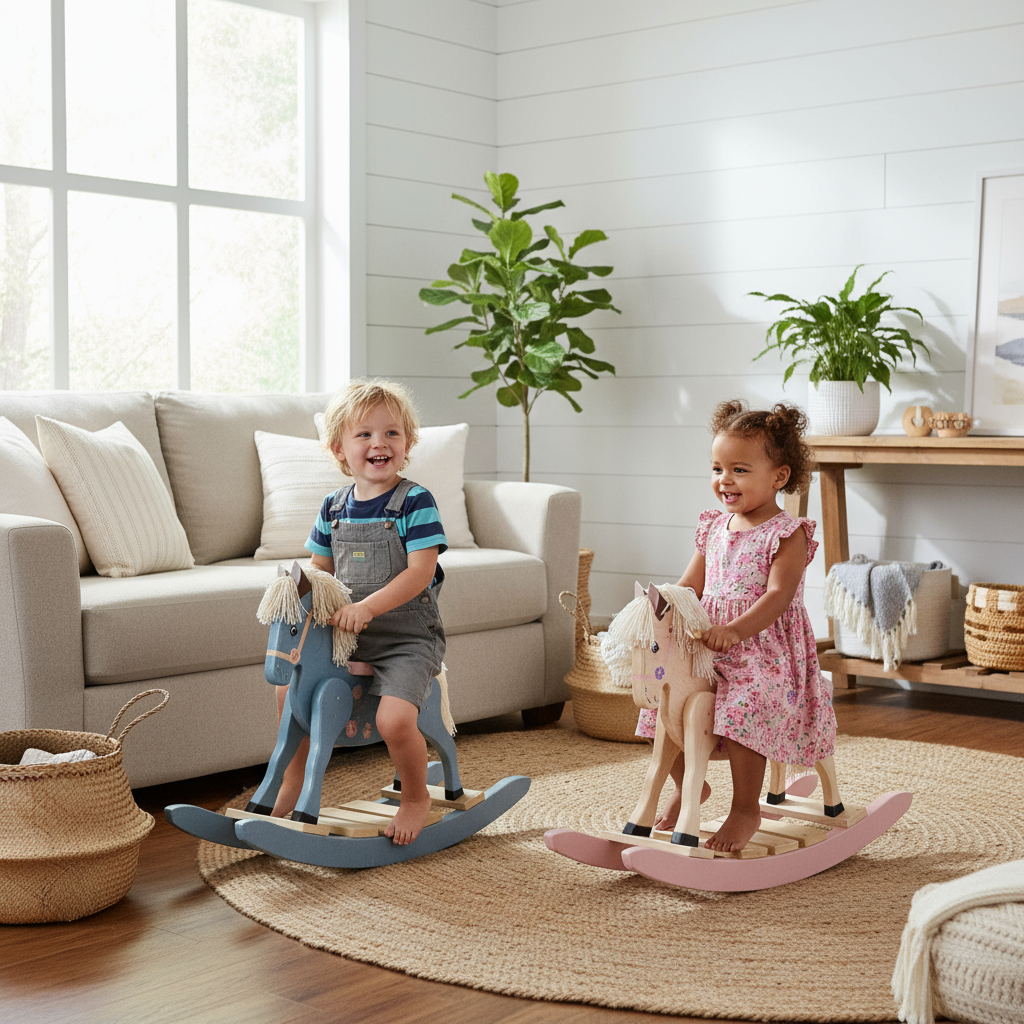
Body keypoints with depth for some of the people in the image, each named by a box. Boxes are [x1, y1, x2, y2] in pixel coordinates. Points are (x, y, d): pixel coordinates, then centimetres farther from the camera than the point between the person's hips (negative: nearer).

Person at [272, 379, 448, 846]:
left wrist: (366, 607, -28)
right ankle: (292, 785, 31)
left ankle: (416, 798, 4)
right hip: (345, 635, 7)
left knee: (393, 718, -26)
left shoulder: (415, 502, -13)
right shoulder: (334, 507, 6)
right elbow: (320, 567, 16)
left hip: (407, 637, -7)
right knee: (288, 686, 9)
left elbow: (421, 571, -21)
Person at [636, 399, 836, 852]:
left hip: (764, 654, -7)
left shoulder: (787, 535, -8)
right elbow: (691, 585, 13)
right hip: (707, 653, 7)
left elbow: (778, 596, -21)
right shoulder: (714, 529, 12)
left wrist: (736, 630, -36)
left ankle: (746, 809, -9)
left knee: (741, 713, -28)